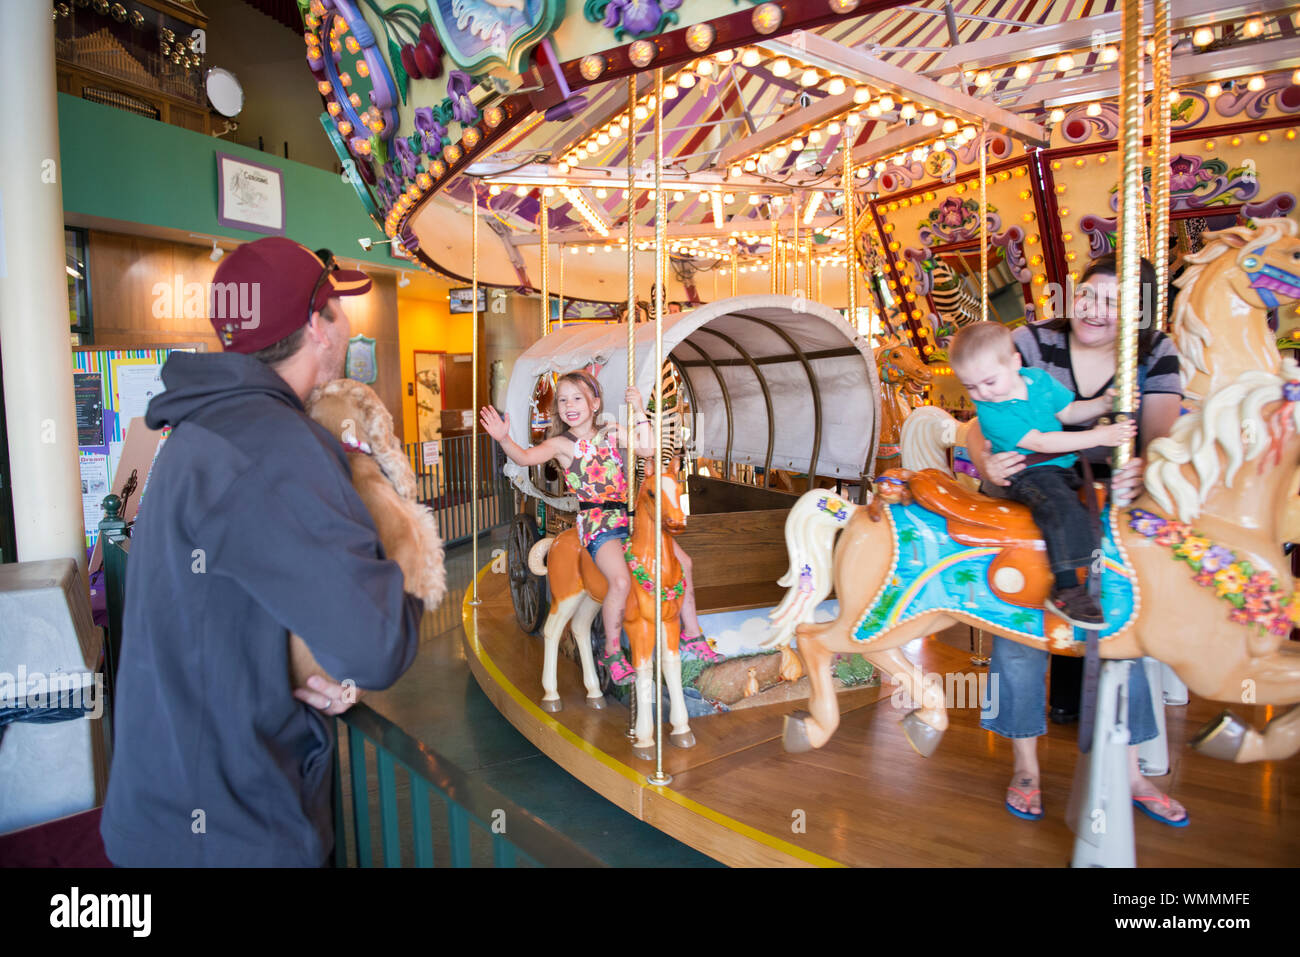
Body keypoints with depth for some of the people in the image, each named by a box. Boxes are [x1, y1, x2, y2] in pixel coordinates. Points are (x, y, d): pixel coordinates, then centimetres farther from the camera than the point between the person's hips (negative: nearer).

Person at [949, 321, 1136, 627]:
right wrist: (1099, 436, -22)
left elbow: (1069, 413, 18)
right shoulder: (989, 410, -17)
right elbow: (1040, 443, -22)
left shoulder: (1039, 379, 3)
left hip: (1066, 464, 8)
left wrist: (1103, 404, 0)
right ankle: (1066, 589, -33)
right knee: (1064, 510, -32)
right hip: (1029, 475, -8)